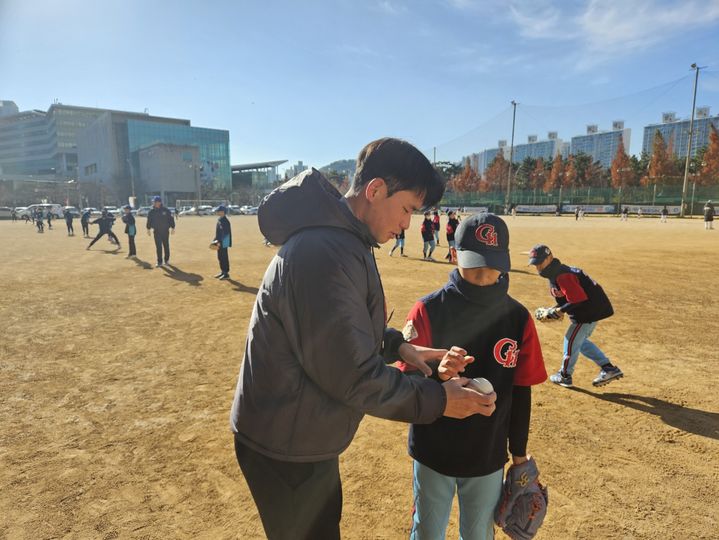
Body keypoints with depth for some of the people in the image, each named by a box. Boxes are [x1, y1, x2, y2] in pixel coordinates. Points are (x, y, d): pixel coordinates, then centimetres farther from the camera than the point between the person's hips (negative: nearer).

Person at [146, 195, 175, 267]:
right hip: (156, 231, 1)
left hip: (165, 231, -1)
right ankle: (159, 262, 3)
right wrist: (148, 229, 7)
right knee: (158, 247, -1)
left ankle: (166, 259, 23)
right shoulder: (151, 211, 2)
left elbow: (171, 219, 0)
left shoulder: (166, 210, -4)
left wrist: (172, 228, -2)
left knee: (166, 246, 8)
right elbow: (149, 221, 10)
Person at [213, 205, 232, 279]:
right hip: (219, 243, 10)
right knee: (220, 257, 16)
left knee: (224, 258, -4)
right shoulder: (219, 220, 13)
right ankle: (222, 272, 27)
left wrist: (220, 242, -24)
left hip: (223, 243, -10)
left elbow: (225, 233, -22)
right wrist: (216, 240, 17)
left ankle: (226, 274, 3)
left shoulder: (225, 221, -17)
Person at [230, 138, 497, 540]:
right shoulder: (325, 252, -31)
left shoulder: (339, 238, 3)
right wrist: (438, 400, -18)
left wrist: (398, 346, 1)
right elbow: (353, 375, -29)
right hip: (286, 448, -9)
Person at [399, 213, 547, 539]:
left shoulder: (518, 318, -7)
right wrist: (438, 375, -36)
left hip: (489, 457, 2)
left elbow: (521, 392, 1)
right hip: (432, 455, -1)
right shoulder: (428, 310, -15)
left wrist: (519, 452, 7)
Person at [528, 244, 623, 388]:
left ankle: (564, 376, 20)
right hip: (593, 308, 10)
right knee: (579, 340, 21)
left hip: (591, 309, -10)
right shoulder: (554, 274, 7)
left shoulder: (562, 276, -26)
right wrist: (556, 309, 3)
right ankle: (609, 369, 25)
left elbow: (580, 300, -29)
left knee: (571, 340, 2)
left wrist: (560, 310, -19)